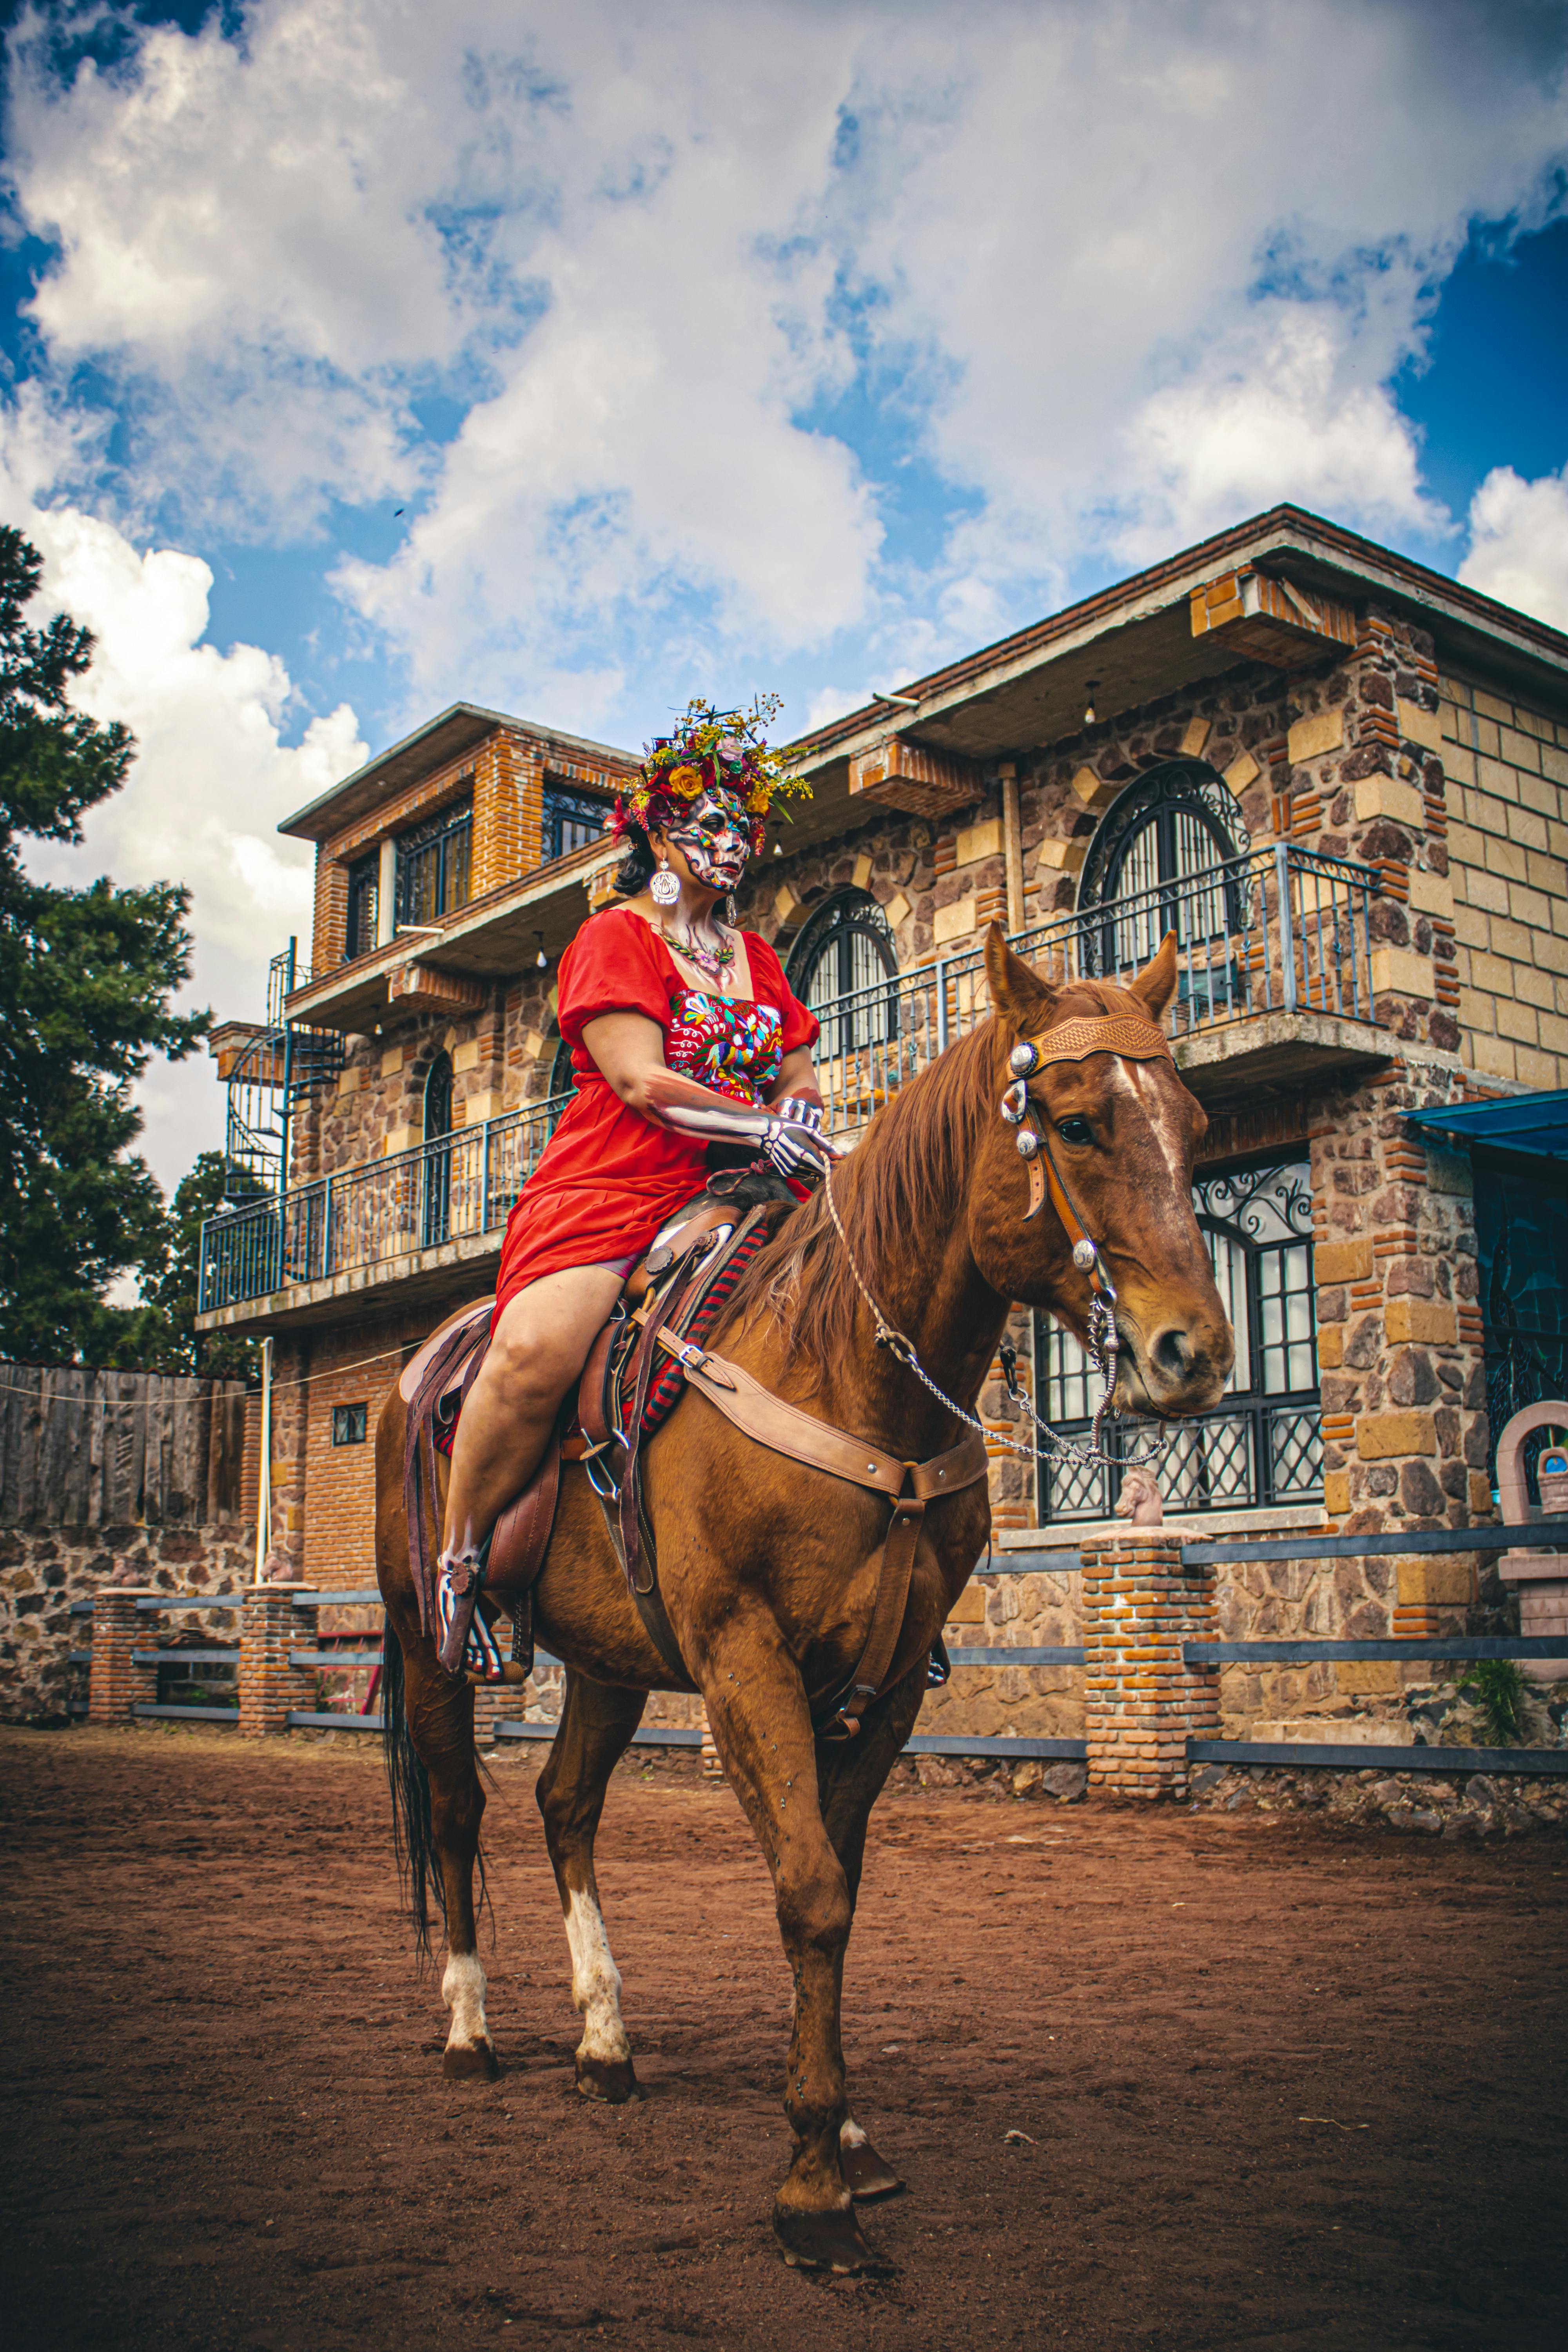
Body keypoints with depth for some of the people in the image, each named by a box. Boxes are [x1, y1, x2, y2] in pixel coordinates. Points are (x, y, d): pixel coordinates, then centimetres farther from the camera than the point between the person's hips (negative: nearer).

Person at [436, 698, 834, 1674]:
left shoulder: (757, 959, 24)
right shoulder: (614, 938, 5)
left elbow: (801, 1080, 18)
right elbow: (643, 1082, -9)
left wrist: (802, 1117, -6)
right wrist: (762, 1125, -18)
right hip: (613, 1188, -6)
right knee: (535, 1353, -32)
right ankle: (462, 1558, -11)